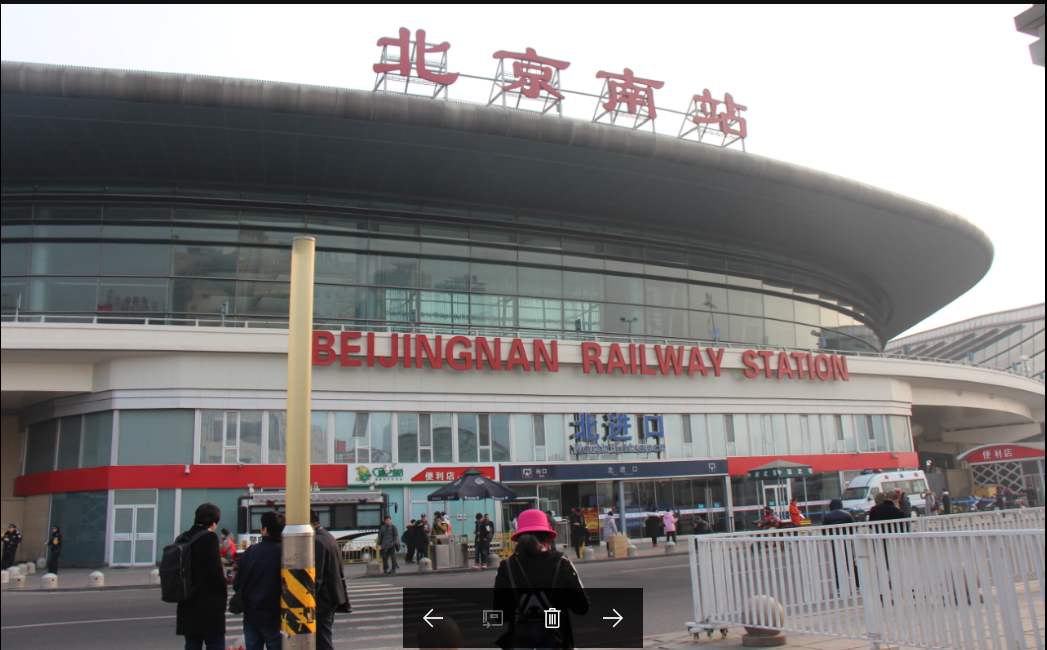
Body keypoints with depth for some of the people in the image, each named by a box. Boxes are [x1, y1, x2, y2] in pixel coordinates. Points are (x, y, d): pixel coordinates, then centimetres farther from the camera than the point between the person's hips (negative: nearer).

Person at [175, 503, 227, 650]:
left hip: (187, 608, 7)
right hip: (209, 607, -7)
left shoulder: (182, 539, 9)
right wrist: (223, 588, -1)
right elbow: (215, 572, -17)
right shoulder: (210, 538, -13)